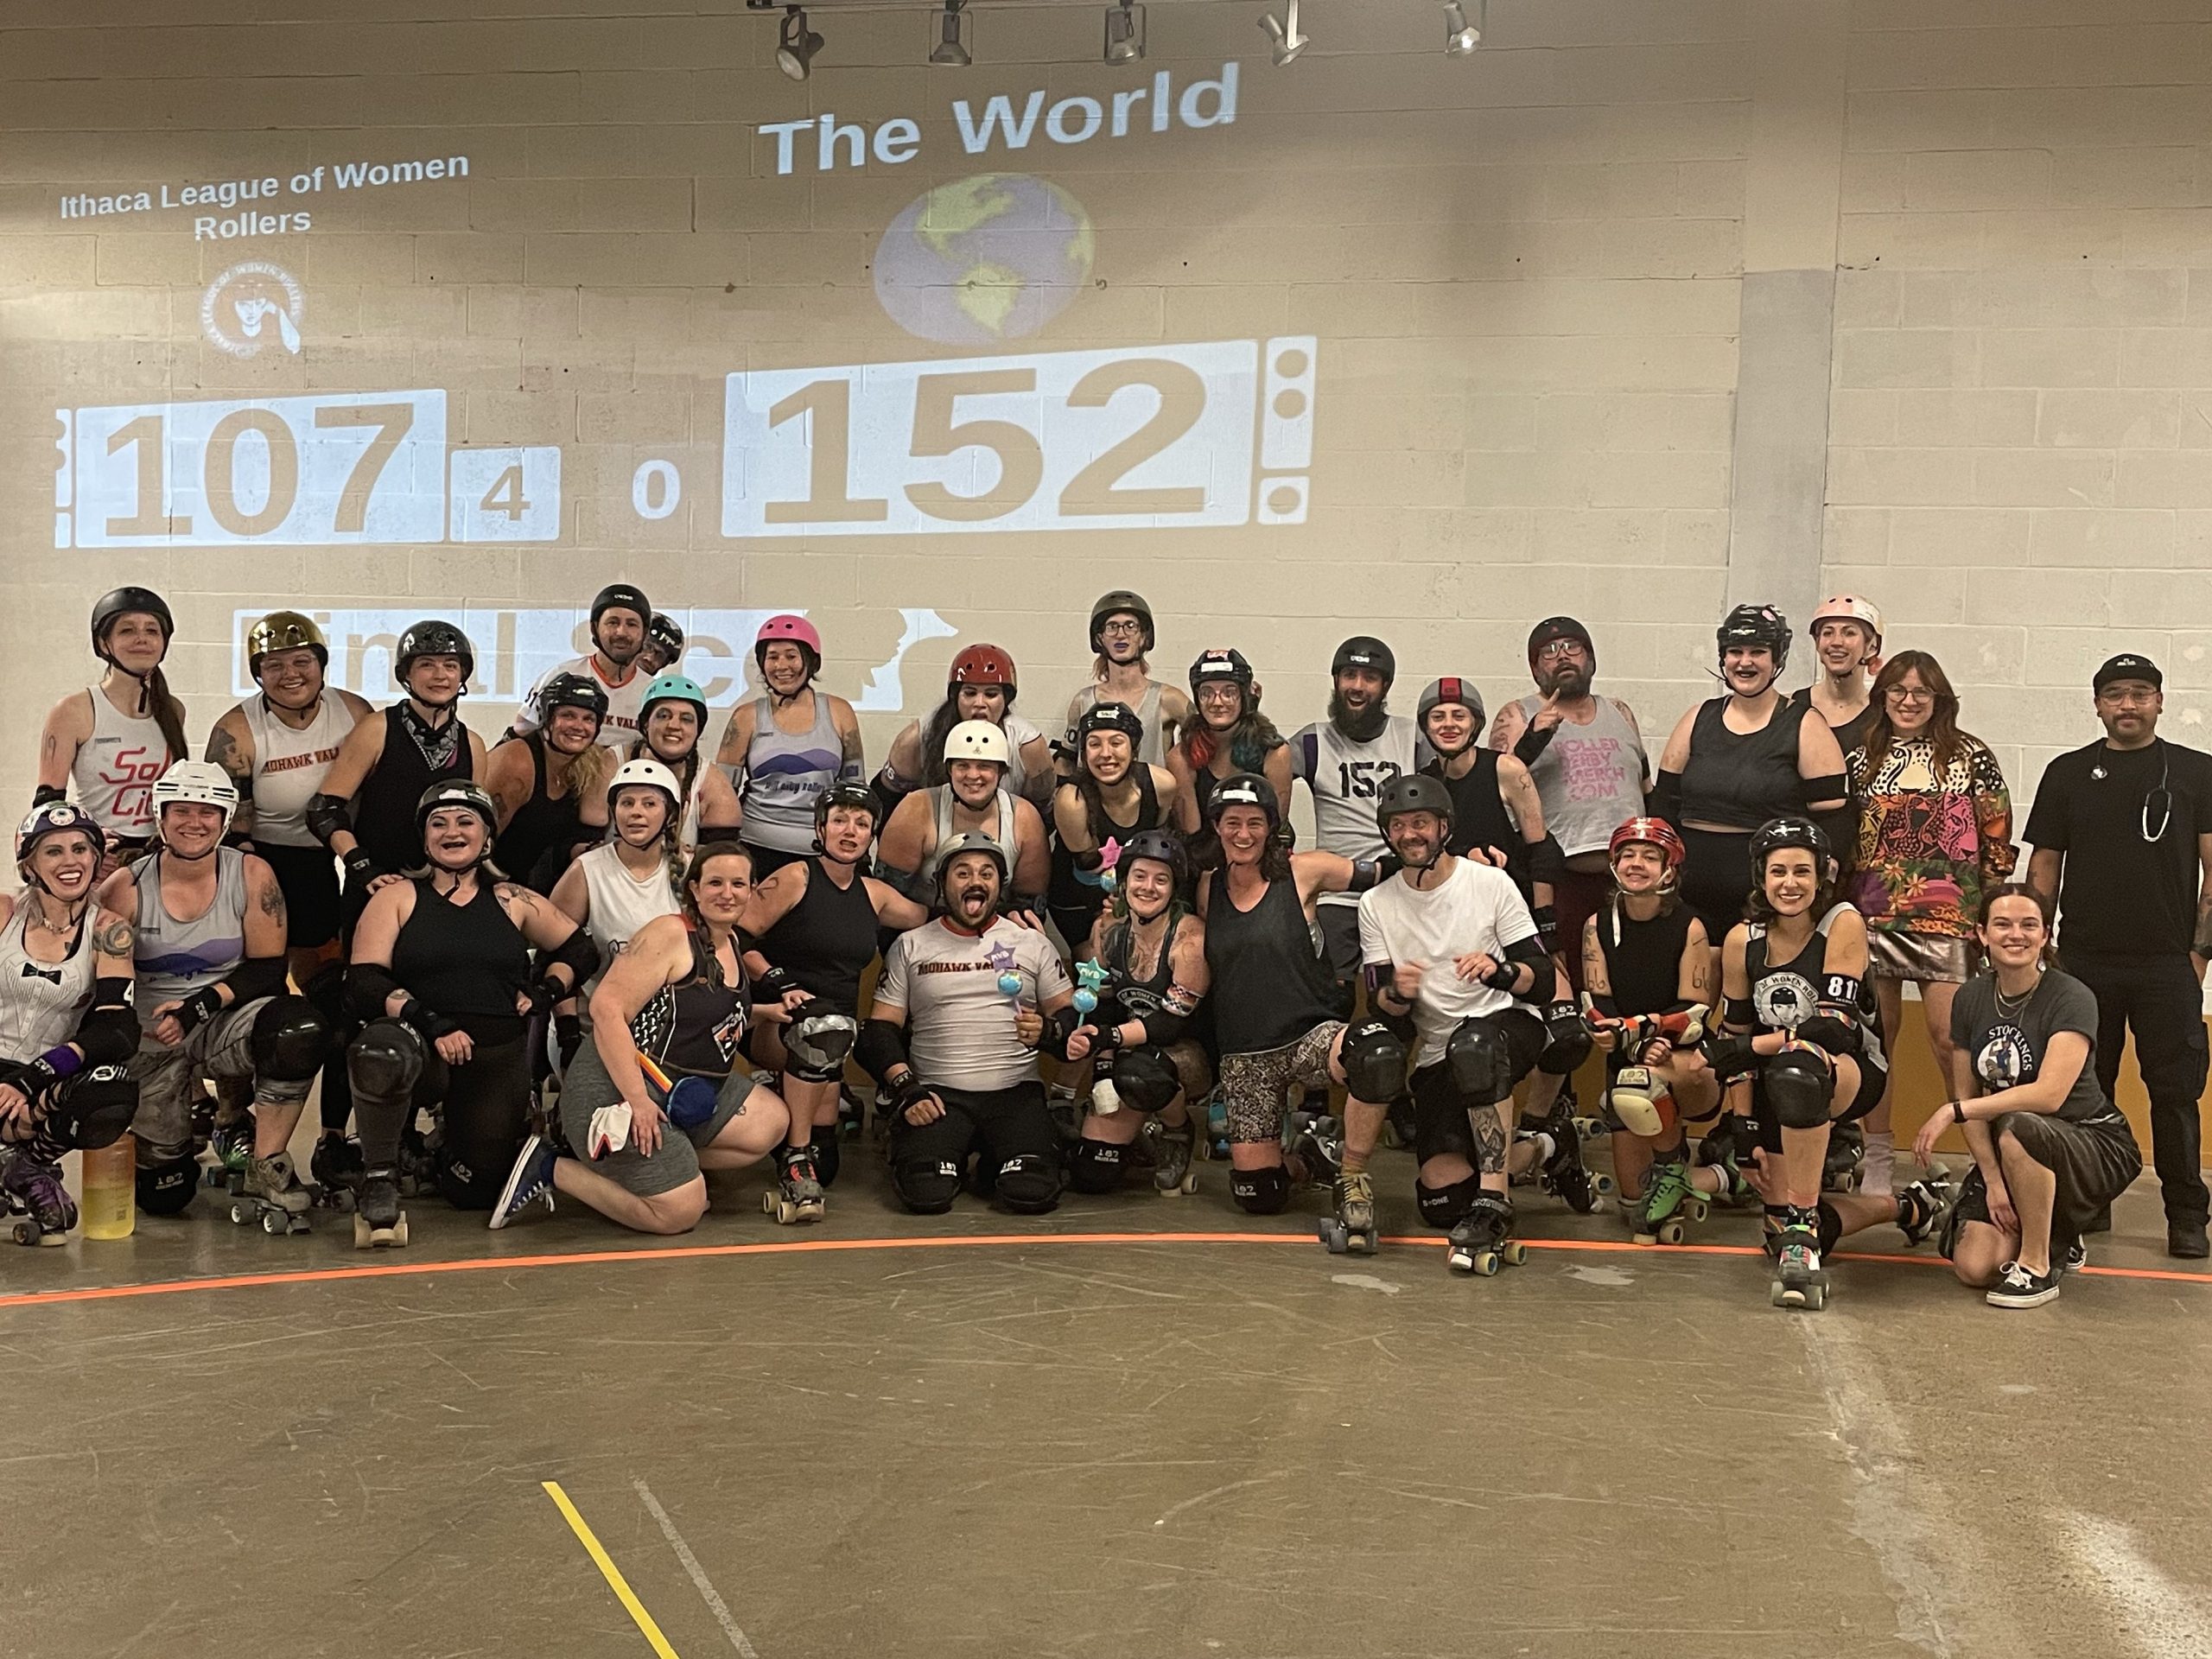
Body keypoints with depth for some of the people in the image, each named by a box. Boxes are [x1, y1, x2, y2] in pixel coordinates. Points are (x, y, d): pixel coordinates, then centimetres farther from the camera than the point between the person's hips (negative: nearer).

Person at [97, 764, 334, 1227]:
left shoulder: (252, 876, -5)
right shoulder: (126, 888, -5)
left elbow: (269, 969, -6)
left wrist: (201, 1005, -18)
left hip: (225, 1024, 0)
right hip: (149, 1041, 0)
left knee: (301, 1028, -36)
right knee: (161, 1195, -5)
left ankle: (264, 1171, -17)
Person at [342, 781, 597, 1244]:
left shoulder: (514, 902, 11)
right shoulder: (397, 898, 5)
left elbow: (580, 950, 22)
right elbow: (363, 983, -6)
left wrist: (548, 991, 3)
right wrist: (429, 1023, -20)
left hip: (498, 1060, 3)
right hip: (419, 1049, -3)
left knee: (476, 1191, -4)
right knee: (383, 1050, -39)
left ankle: (442, 1157, 35)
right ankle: (379, 1178, -14)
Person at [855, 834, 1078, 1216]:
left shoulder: (1032, 943, 12)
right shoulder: (910, 946, 11)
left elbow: (1069, 1013, 11)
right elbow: (881, 1027, 7)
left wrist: (1049, 1030, -13)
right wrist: (905, 1088, -8)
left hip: (1015, 1091, 0)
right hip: (937, 1093, 0)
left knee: (1033, 1193, -24)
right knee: (926, 1194, -25)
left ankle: (991, 1164, 11)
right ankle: (953, 1158, 11)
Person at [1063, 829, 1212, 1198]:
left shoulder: (1190, 936, -19)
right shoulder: (1107, 928, -3)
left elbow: (1173, 1021, -21)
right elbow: (1100, 1006, 1)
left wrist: (1109, 1037, -33)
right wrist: (1103, 1072, -16)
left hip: (1187, 1058, -5)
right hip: (1127, 1056, 5)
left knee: (1138, 1072, -41)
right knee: (1090, 1177, -8)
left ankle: (1177, 1133, -5)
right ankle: (1149, 1126, 25)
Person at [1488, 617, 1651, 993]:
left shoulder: (1621, 714, 19)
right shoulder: (1518, 717, 6)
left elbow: (1647, 790, 24)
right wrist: (1533, 738, -19)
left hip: (1631, 878, 4)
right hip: (1560, 878, -4)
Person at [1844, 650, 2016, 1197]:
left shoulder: (1971, 756, 5)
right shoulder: (1861, 760, 10)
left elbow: (1998, 836, 6)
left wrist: (1992, 907, 1)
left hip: (1947, 915, -2)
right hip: (1874, 913, 2)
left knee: (1949, 1035, -7)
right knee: (1877, 1031, 5)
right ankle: (1877, 1154, 14)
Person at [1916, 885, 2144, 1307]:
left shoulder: (2072, 999, -16)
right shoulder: (1969, 999, 1)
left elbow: (2049, 1095, -29)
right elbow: (1968, 1096, 0)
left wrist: (1953, 1112, -27)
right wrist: (1992, 1179, -11)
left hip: (2094, 1143, -5)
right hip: (2005, 1154, 5)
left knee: (2016, 1128, -39)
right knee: (1974, 1267, -15)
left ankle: (2038, 1266, -18)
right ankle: (2055, 1240, 19)